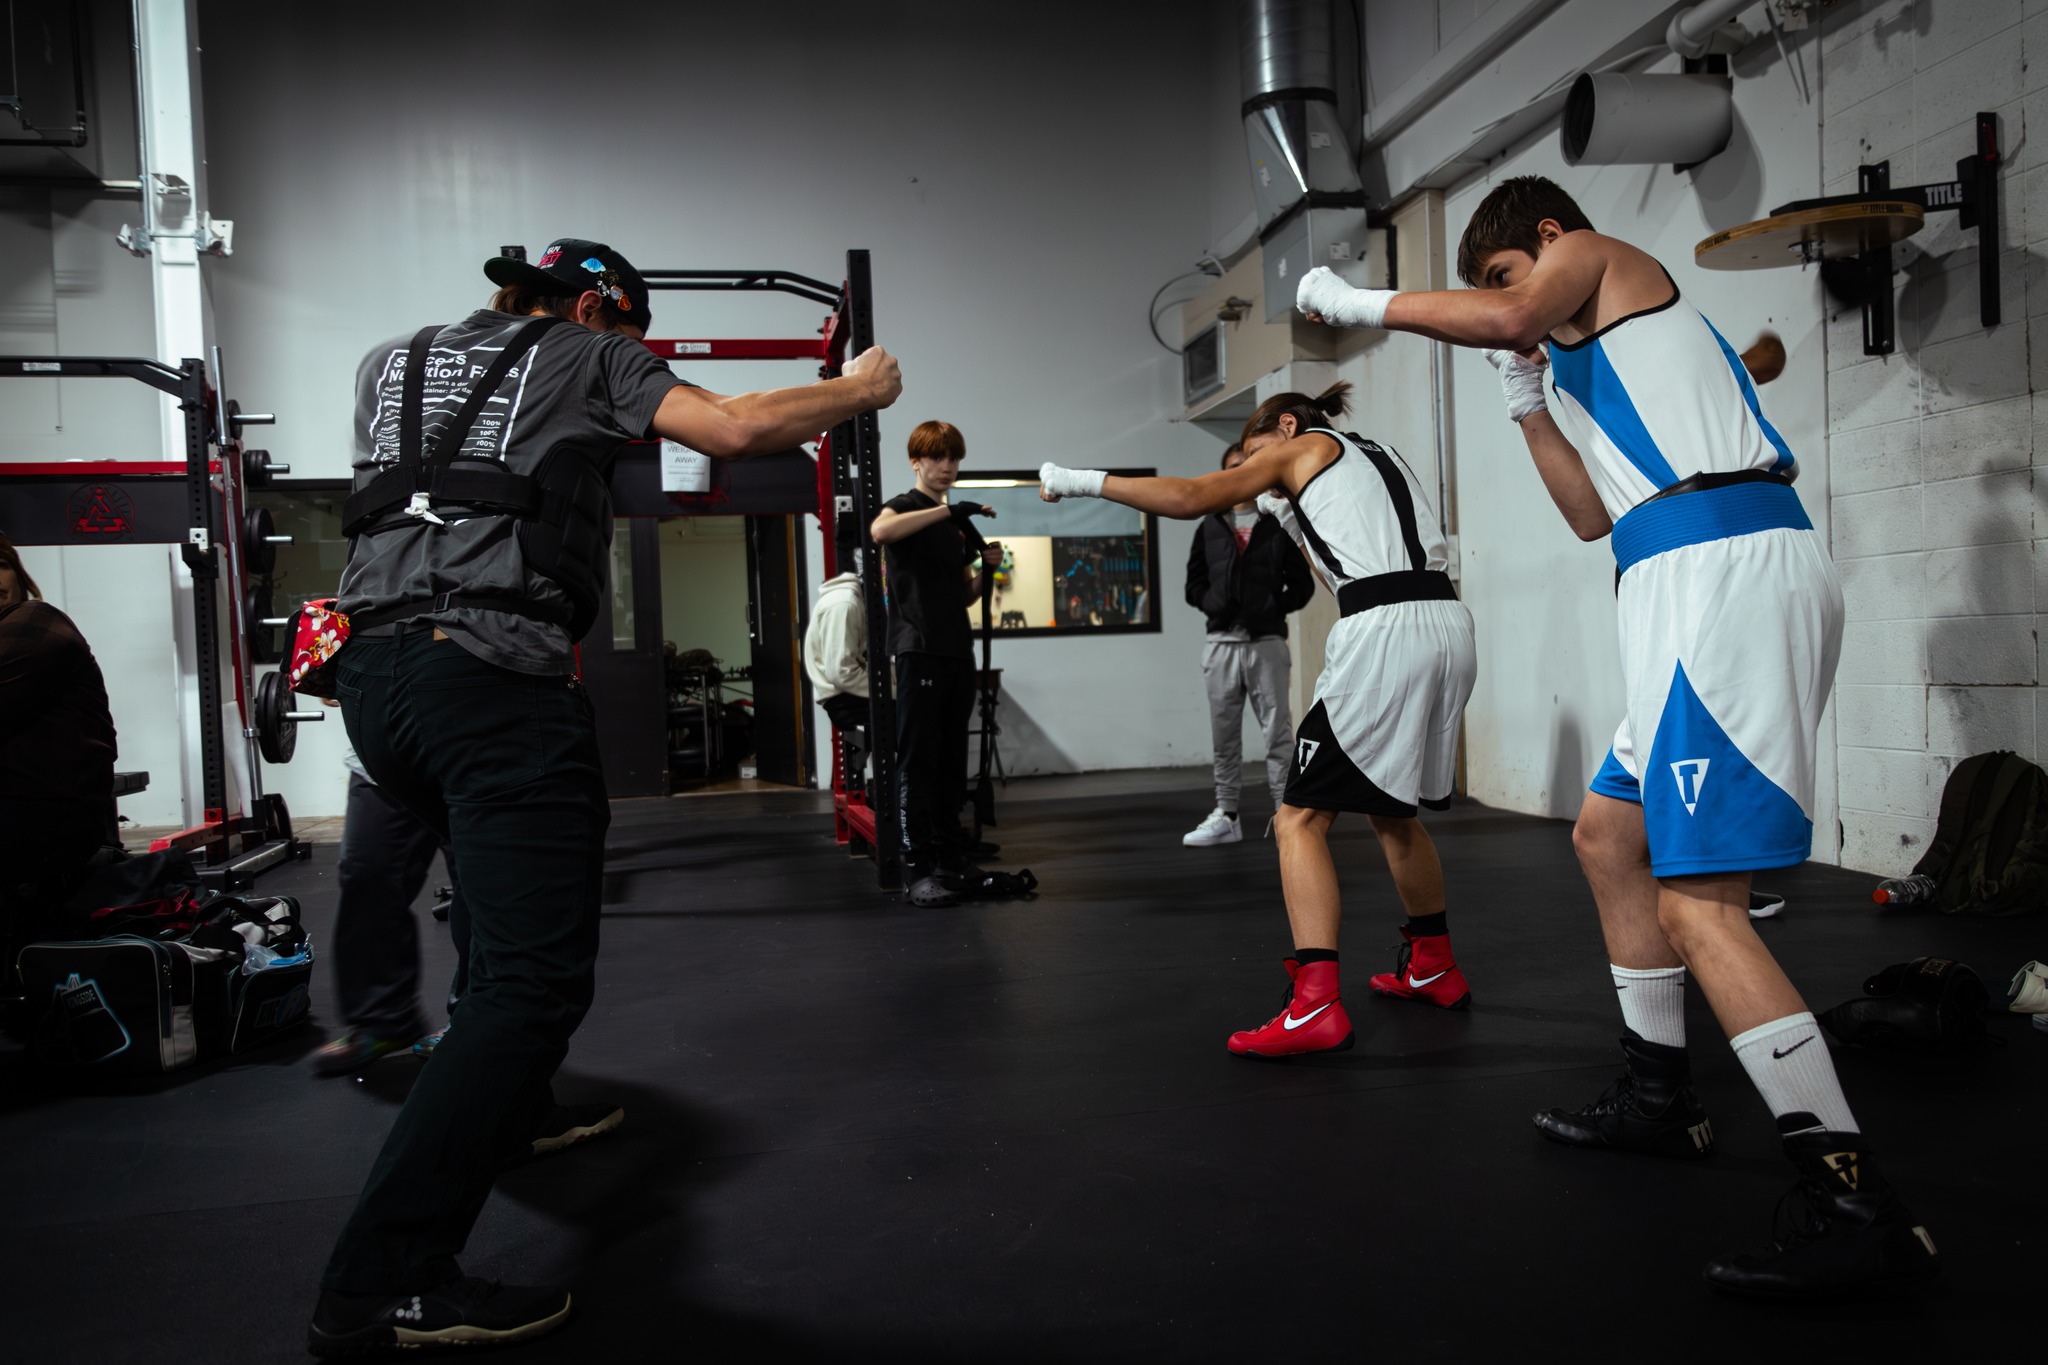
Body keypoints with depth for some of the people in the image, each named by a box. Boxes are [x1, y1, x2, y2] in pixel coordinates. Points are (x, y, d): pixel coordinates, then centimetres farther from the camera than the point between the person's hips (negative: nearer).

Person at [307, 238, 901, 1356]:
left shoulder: (390, 363, 26)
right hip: (493, 671, -8)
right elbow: (734, 429, -2)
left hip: (372, 672, 8)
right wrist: (859, 390, 15)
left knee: (504, 902, 29)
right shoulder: (584, 356, 11)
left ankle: (510, 1114, 45)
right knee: (535, 979, -10)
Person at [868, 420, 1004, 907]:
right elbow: (879, 530, -28)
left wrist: (986, 567, 4)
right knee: (918, 761, -7)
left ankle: (950, 860, 18)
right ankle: (918, 869, -6)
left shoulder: (958, 524, 20)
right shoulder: (905, 506, -1)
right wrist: (947, 510, -27)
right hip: (919, 649, -7)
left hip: (958, 651, 8)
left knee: (952, 762, 11)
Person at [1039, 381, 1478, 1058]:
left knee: (1301, 819, -5)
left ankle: (1315, 1006, -15)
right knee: (1391, 809, 24)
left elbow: (1190, 497, 1)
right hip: (1449, 624, 8)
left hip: (1385, 633, -8)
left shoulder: (1303, 446, 8)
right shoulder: (1377, 456, 28)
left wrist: (1082, 480, 6)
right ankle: (1433, 968, 35)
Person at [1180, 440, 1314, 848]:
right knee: (1224, 735, 8)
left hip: (1266, 642, -2)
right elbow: (1195, 584, 11)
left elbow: (1302, 585, 4)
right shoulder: (1209, 528, 10)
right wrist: (1215, 605, -6)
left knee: (1277, 731, -2)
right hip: (1221, 643, 3)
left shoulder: (1279, 525, 4)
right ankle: (1225, 816, 16)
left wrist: (1275, 609, -8)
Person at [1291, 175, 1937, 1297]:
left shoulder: (1599, 255, 9)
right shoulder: (1598, 352, 32)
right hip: (1707, 584, 11)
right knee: (1610, 837, 21)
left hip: (1724, 570, -11)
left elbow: (1507, 316, -13)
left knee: (1696, 900, -16)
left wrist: (1359, 301, -2)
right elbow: (1593, 512, 26)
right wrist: (1528, 397, 25)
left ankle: (1859, 1210, -14)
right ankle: (1659, 1097, 31)